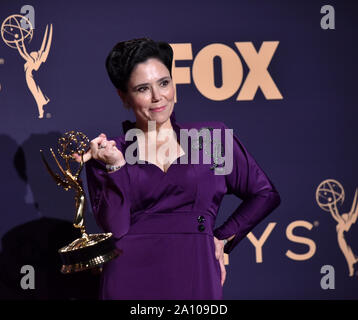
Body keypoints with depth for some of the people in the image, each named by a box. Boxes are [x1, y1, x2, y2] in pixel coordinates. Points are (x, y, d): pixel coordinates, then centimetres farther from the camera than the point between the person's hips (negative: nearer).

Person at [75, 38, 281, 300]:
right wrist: (115, 166, -13)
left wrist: (223, 238, 5)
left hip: (195, 279, 0)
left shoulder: (213, 137, 6)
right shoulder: (106, 153, 5)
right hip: (131, 280, 0)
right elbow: (115, 227, -5)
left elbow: (265, 194, 10)